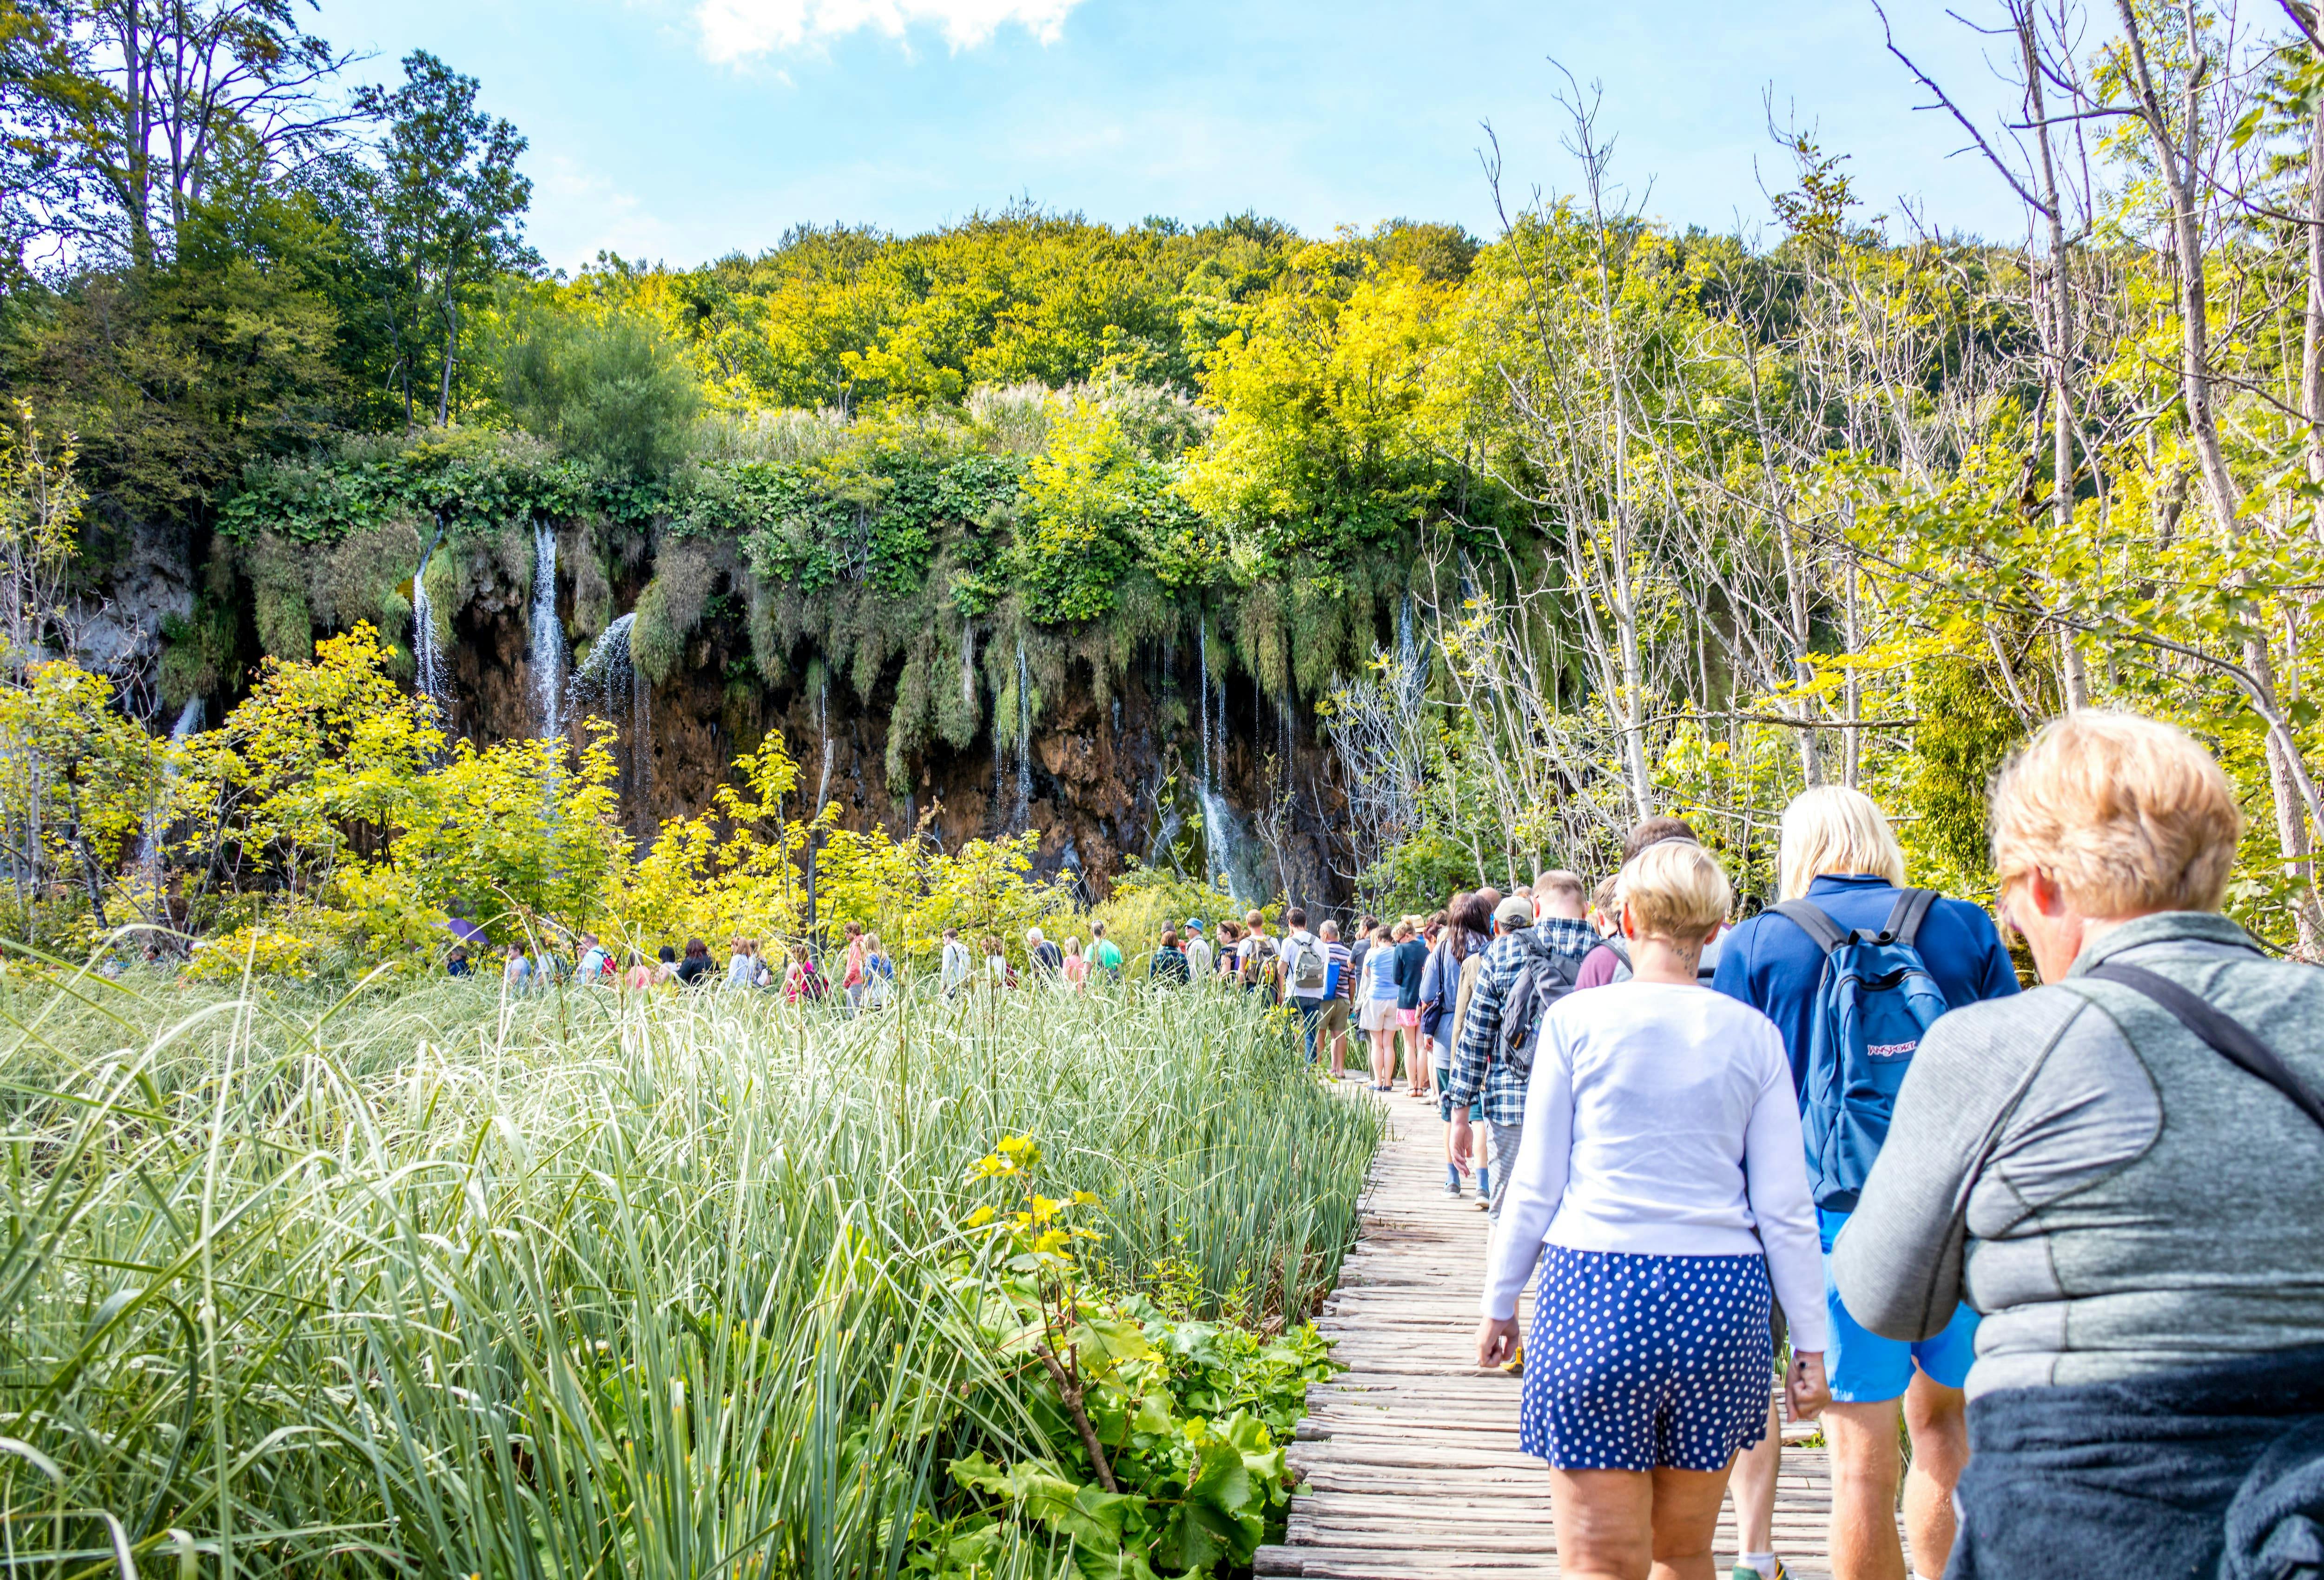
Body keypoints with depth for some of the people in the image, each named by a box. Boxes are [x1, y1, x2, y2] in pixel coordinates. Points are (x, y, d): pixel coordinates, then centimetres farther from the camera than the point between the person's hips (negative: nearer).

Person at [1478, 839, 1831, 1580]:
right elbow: (1785, 1207, 3)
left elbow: (1536, 1187, 0)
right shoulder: (1753, 1035, 3)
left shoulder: (1575, 1019, -3)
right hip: (1720, 1298, 3)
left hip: (1596, 1294, -3)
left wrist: (1499, 1303, 11)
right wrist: (1809, 1342, 11)